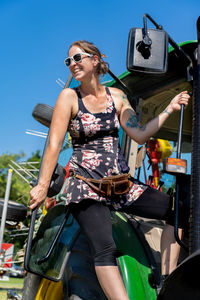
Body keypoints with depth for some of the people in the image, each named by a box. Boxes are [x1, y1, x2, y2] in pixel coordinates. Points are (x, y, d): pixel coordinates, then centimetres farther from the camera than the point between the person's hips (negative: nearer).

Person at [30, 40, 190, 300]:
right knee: (104, 248, -24)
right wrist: (42, 186, -15)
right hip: (86, 185, -5)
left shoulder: (116, 96, 9)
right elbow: (54, 144, -9)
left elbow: (139, 135, 5)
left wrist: (169, 109, 1)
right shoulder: (69, 97, -2)